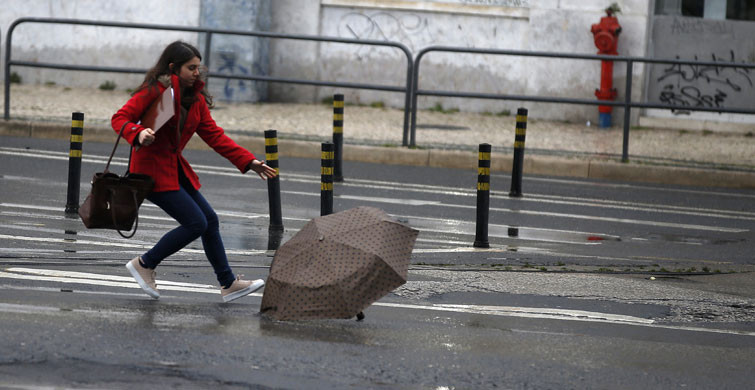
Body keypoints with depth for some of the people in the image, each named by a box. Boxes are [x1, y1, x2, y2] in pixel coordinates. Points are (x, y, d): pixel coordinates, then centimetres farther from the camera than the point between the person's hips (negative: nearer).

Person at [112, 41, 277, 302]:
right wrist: (138, 134, -37)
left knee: (210, 220, 9)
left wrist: (248, 161, 3)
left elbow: (214, 135, 10)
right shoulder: (154, 91, -14)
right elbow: (120, 118, -16)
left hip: (175, 168, 9)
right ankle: (144, 264, 2)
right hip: (152, 168, -8)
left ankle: (228, 284, 18)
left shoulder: (195, 99, 9)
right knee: (196, 223, -12)